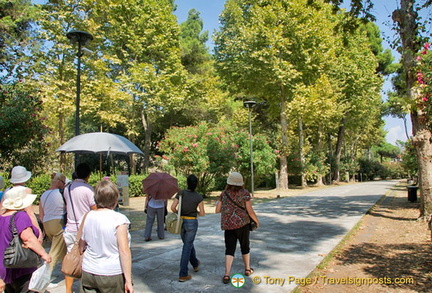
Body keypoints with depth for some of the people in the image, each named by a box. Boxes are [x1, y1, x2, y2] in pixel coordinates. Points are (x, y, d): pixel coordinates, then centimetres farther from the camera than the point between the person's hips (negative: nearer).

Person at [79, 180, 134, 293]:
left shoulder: (87, 217, -2)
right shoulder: (118, 219, -16)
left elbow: (81, 247, 9)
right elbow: (124, 251, -18)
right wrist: (128, 280, -13)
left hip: (88, 273, 5)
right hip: (112, 275, -4)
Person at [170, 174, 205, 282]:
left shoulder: (181, 193, -5)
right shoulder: (199, 197, -9)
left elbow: (173, 207, -10)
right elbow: (202, 213, -5)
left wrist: (178, 213, 10)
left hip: (181, 222, 3)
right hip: (192, 223, -3)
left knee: (188, 244, 23)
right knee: (187, 247, 3)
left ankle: (195, 264, 42)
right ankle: (183, 275, 5)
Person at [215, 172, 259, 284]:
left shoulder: (224, 194, 2)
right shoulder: (245, 193, -5)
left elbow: (217, 210, 5)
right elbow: (250, 211, -6)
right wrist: (256, 220, 10)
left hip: (228, 225, 2)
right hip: (242, 223, -1)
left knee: (229, 249, 5)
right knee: (245, 246, 18)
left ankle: (227, 274, -6)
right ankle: (247, 269, 33)